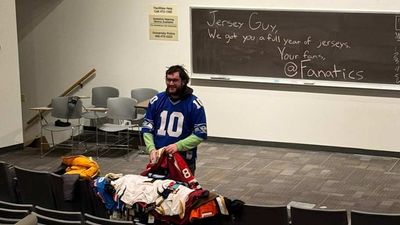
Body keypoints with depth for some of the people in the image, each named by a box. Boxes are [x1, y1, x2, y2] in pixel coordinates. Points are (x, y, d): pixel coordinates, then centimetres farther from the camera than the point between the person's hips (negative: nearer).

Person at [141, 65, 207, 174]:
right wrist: (151, 149, -8)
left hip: (184, 161, -3)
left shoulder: (194, 104, -4)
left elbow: (201, 134, -7)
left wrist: (178, 146, -18)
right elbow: (146, 128, 8)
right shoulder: (156, 100, 6)